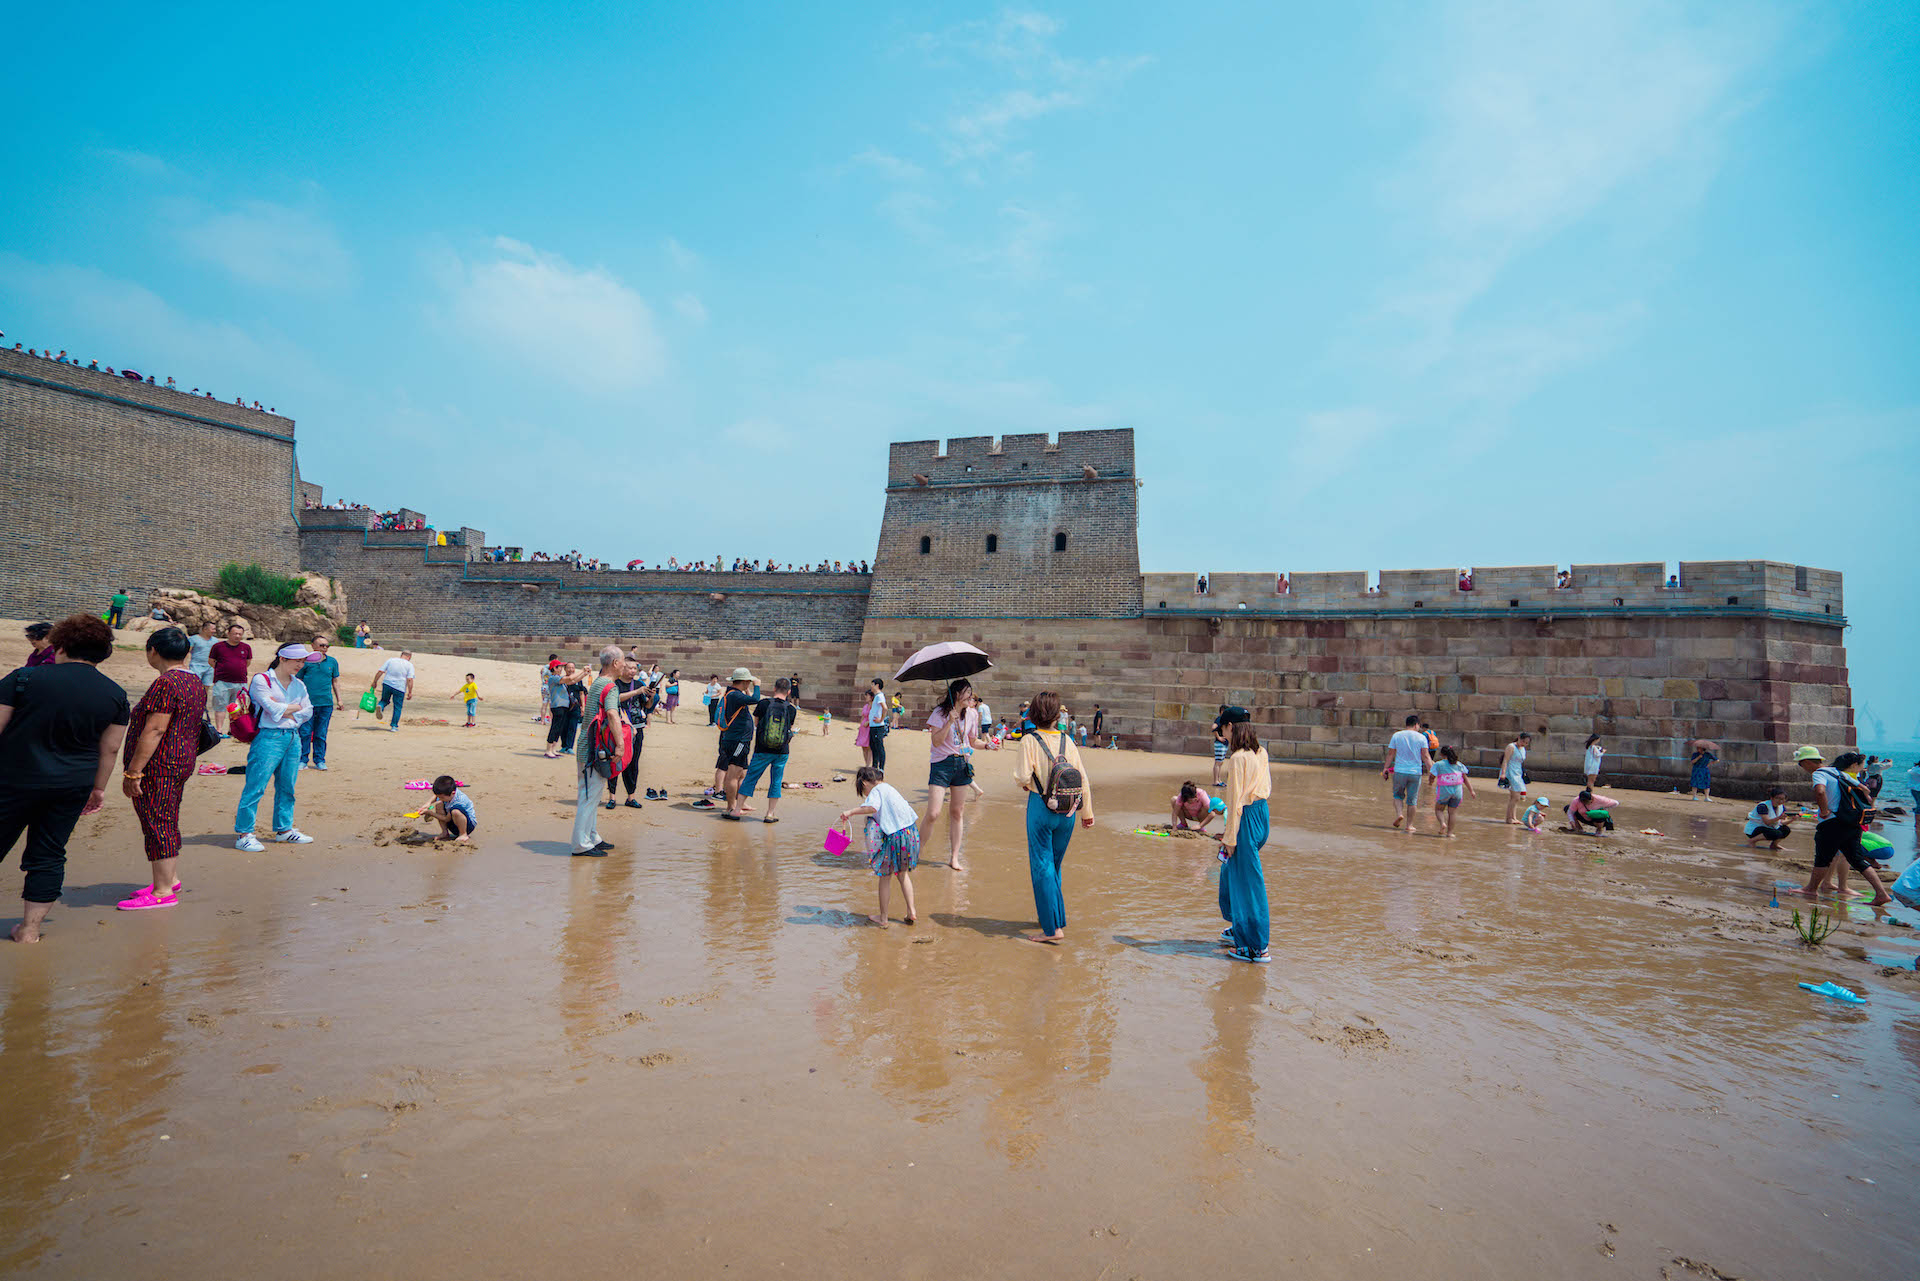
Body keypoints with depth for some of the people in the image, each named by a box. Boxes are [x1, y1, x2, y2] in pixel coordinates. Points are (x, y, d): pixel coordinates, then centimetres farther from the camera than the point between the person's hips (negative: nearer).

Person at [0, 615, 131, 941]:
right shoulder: (115, 695, 0)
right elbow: (110, 749, 6)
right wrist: (99, 788, 16)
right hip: (73, 787, 3)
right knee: (49, 855, 10)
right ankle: (30, 928, 15)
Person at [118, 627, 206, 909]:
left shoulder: (165, 683, -18)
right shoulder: (195, 682, 12)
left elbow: (154, 731, -22)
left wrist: (133, 772, -20)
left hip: (159, 766, -10)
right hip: (182, 762, 10)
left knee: (157, 824, -3)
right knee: (166, 823, 19)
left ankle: (163, 891, 3)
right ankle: (168, 878, 30)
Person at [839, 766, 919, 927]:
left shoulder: (875, 791, -7)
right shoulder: (888, 787, 19)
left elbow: (872, 807, -28)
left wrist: (851, 812, -22)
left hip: (894, 836, -8)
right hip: (911, 832, 8)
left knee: (884, 877, 9)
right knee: (903, 874, 25)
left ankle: (883, 918, 17)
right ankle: (911, 912, 23)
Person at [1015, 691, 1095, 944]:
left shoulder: (1029, 741, -8)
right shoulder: (1067, 741, 3)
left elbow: (1024, 777, -17)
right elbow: (1083, 779, 3)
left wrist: (1025, 785, 7)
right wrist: (1087, 812, 12)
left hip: (1041, 808, -4)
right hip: (1067, 811, 4)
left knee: (1042, 867, 1)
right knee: (1054, 865, 20)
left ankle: (1053, 927, -2)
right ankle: (1058, 918, 31)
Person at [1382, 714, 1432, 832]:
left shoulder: (1396, 736, 4)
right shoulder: (1421, 737, 0)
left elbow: (1390, 754, 4)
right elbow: (1426, 756, -5)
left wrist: (1385, 769, 10)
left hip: (1399, 771, 0)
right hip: (1415, 773, 0)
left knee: (1398, 795, 17)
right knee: (1412, 800, 7)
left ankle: (1399, 814, -7)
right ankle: (1409, 825, 10)